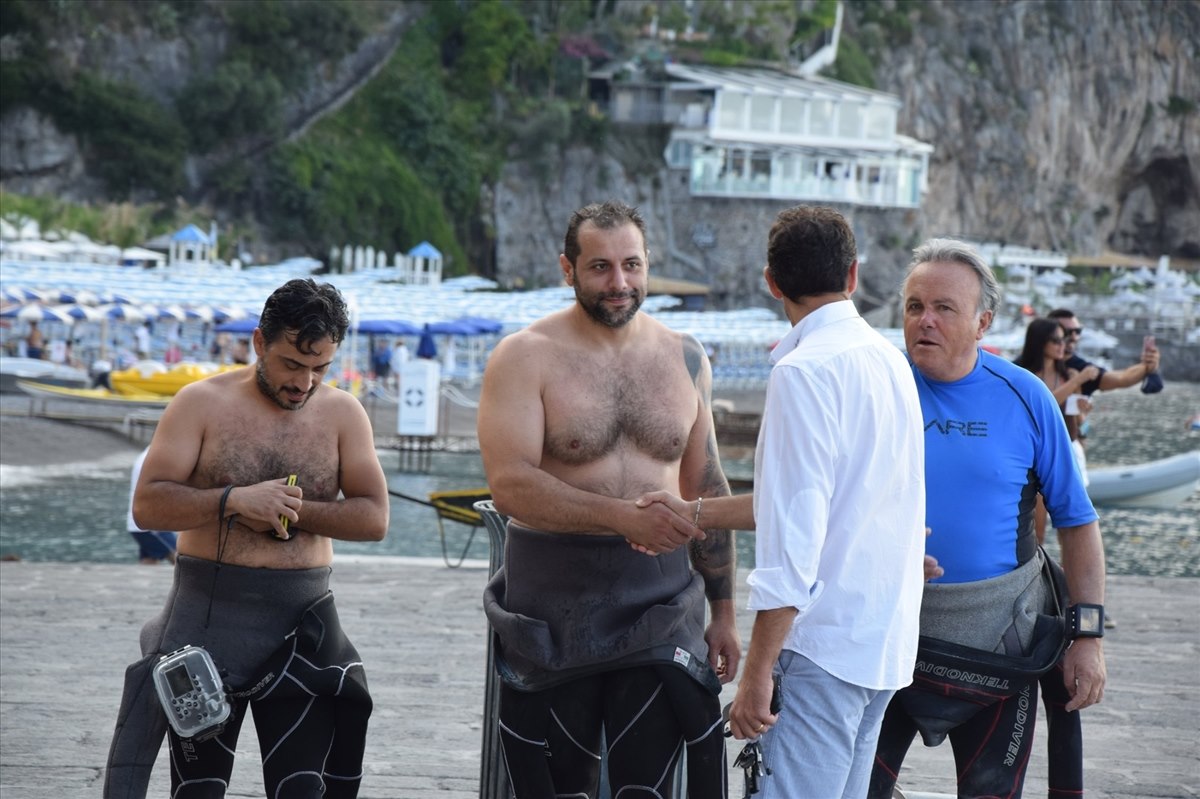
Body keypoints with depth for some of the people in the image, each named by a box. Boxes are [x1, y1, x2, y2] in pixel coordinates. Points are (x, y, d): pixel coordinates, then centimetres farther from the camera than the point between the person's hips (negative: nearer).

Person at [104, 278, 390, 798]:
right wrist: (236, 500, -22)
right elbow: (147, 506, -9)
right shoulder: (202, 403, -2)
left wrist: (290, 511, -14)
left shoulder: (342, 413, 4)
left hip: (303, 621, 2)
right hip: (208, 613, -2)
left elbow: (374, 519, -3)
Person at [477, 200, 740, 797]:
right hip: (553, 607, -2)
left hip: (658, 605, 2)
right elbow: (510, 486, -17)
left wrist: (723, 611, 15)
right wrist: (624, 516, -27)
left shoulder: (685, 360, 9)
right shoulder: (525, 357, -5)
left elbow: (707, 489, 17)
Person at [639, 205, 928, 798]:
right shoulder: (886, 359, 13)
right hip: (885, 637, 9)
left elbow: (794, 538, -19)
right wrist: (692, 513, 24)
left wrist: (757, 673, -17)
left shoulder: (805, 370, -14)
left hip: (826, 643, -9)